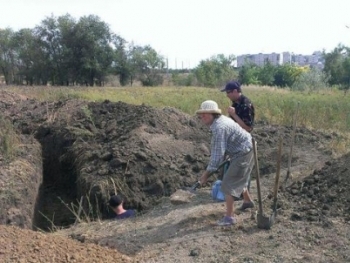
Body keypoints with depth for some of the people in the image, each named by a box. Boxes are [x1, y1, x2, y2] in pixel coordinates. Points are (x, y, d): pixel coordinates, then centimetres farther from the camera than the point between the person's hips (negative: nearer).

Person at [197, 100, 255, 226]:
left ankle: (229, 217, -2)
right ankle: (248, 201, 51)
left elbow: (218, 153, -29)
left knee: (228, 184, -6)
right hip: (245, 151, 10)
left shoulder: (219, 128, -28)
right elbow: (216, 148, 11)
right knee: (239, 179, 29)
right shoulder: (220, 120, 4)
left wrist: (206, 173, -24)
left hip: (242, 155, -10)